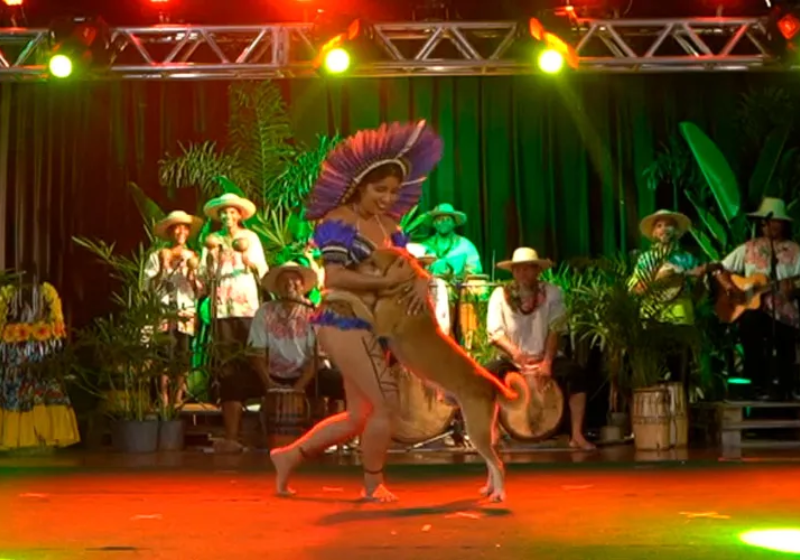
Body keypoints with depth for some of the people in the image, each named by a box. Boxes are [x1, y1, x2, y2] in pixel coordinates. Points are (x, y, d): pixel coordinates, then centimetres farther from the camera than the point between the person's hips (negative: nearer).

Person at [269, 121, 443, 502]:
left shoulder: (388, 225, 11)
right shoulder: (339, 222, -13)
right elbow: (334, 277, -22)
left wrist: (422, 282, -13)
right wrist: (387, 281, -25)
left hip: (369, 325, 9)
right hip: (344, 324, -9)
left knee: (358, 416, 14)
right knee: (387, 404, -6)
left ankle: (289, 456, 28)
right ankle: (373, 485, 14)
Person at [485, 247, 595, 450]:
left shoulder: (552, 293, -2)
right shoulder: (500, 294, -3)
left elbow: (555, 330, -8)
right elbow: (495, 332, -11)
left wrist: (547, 362, -21)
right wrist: (515, 352, -29)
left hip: (544, 358, 0)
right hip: (511, 360, 0)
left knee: (575, 372, -27)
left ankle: (577, 435, -22)